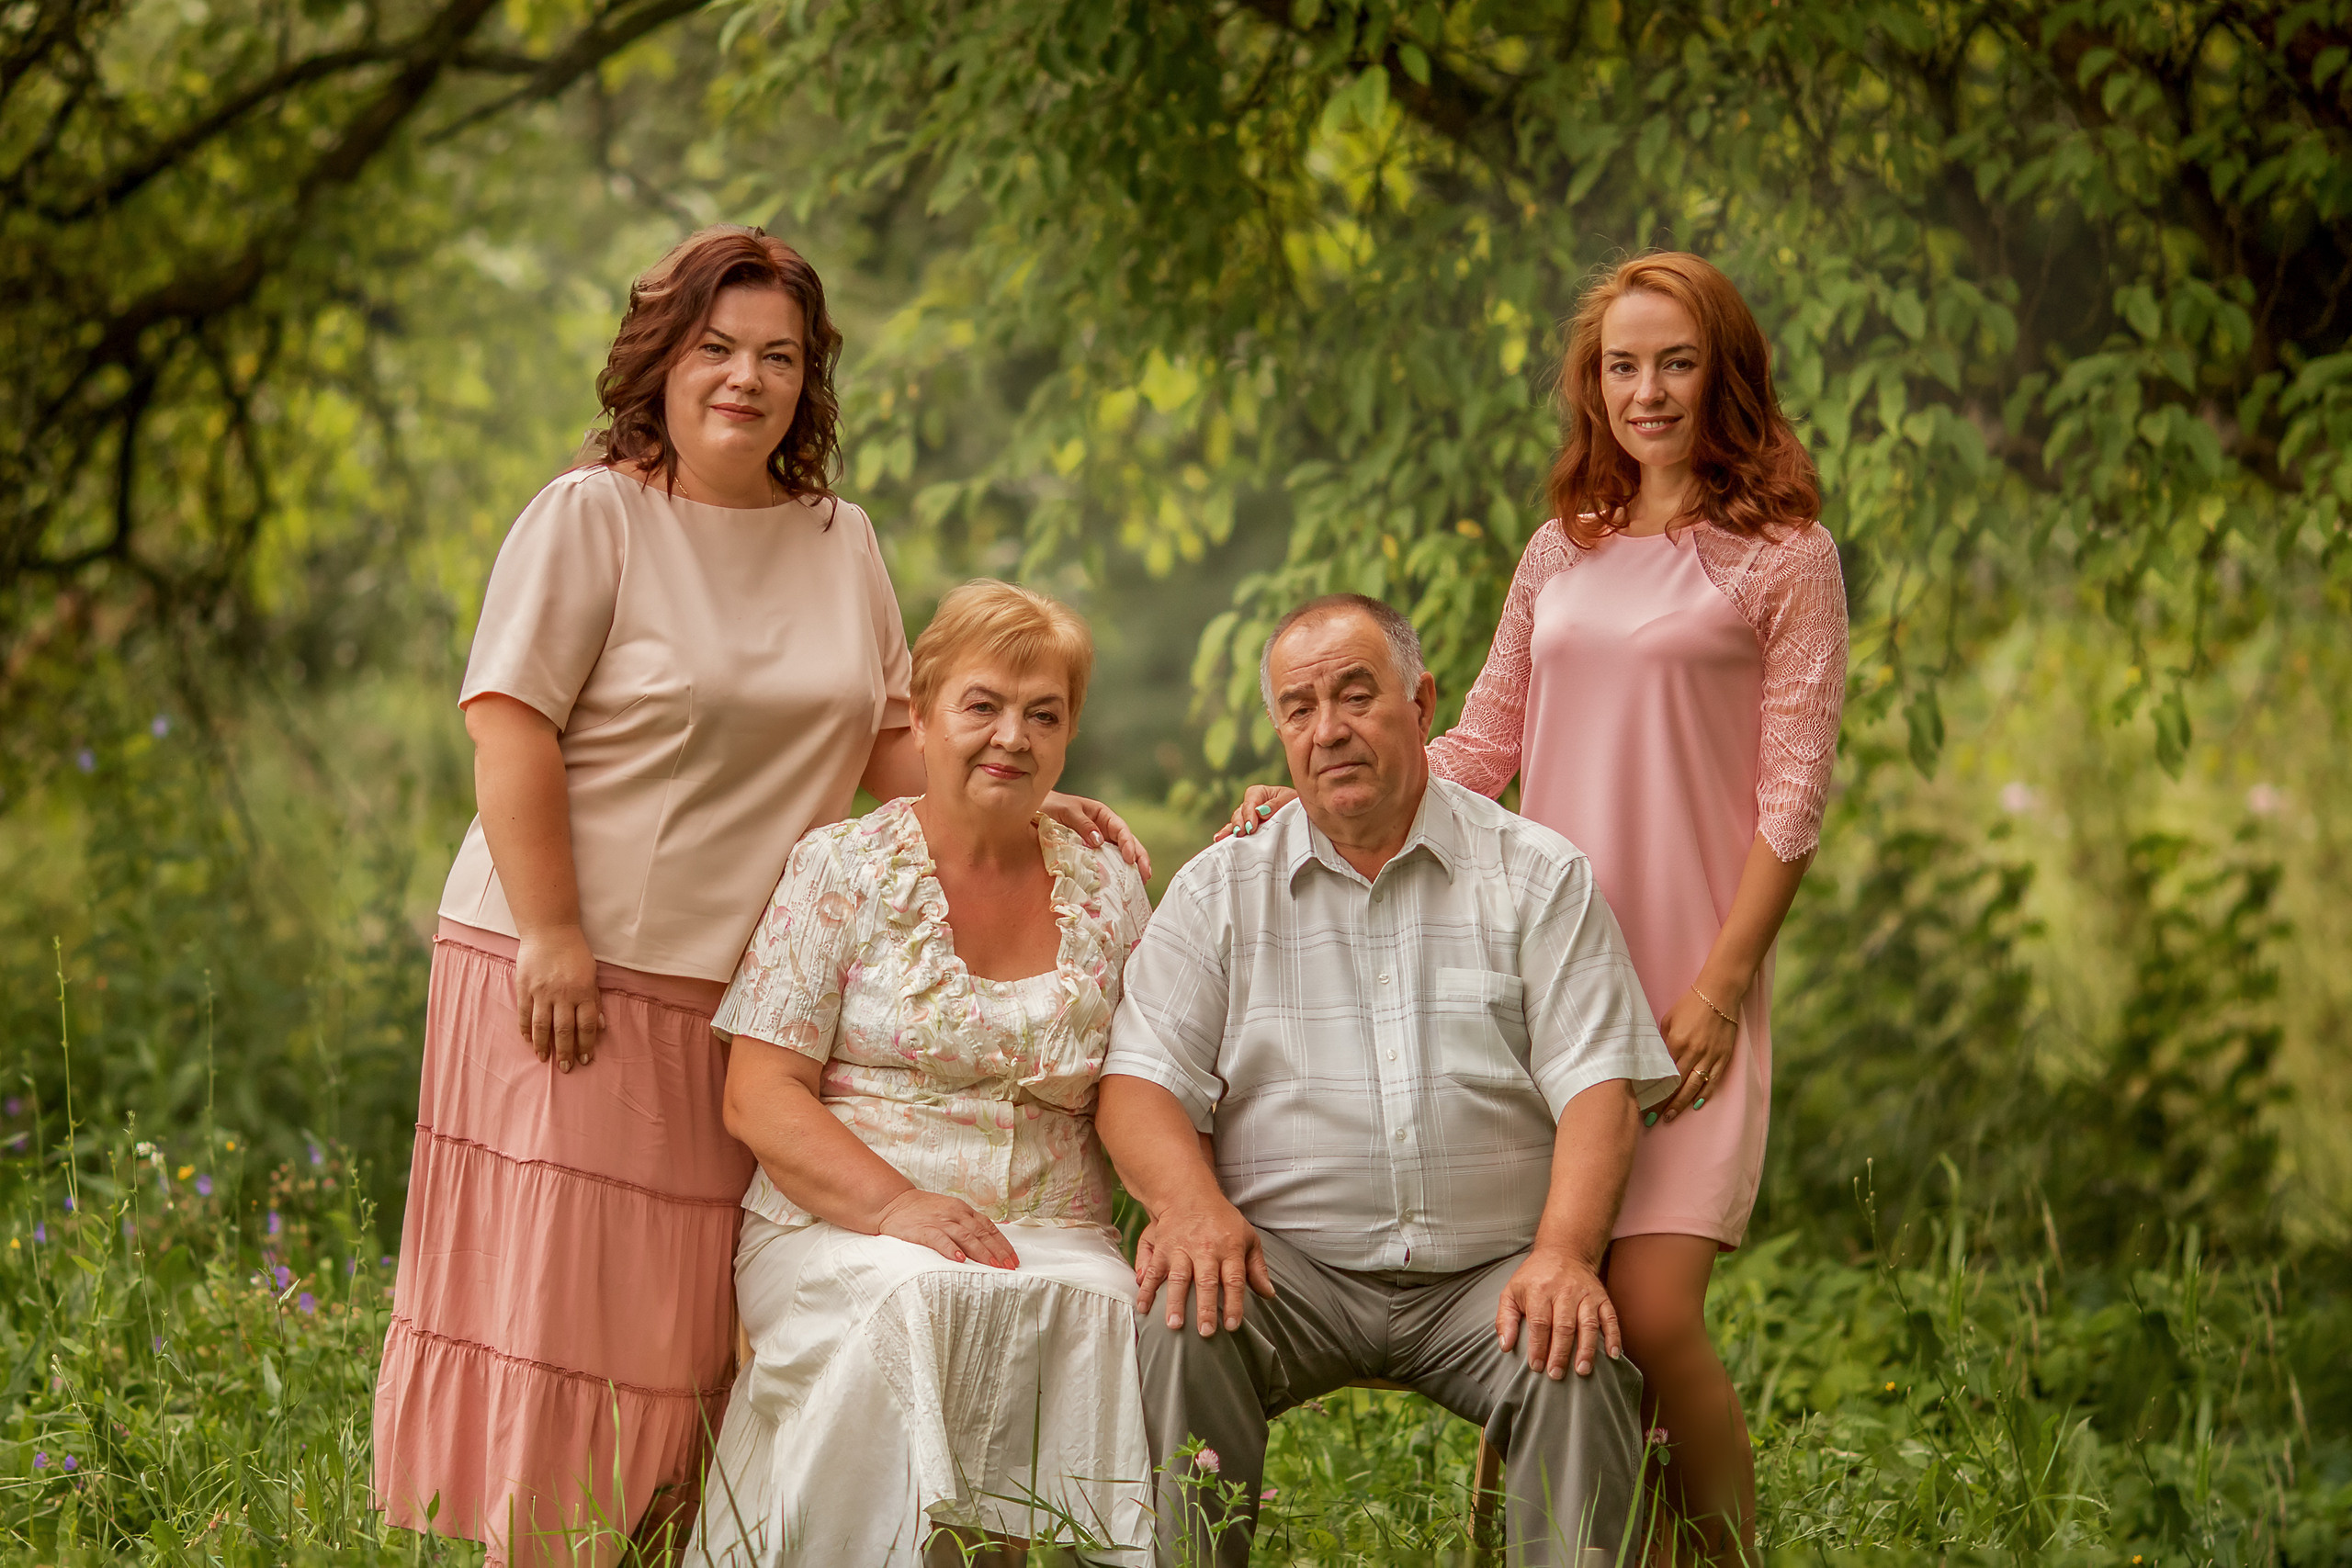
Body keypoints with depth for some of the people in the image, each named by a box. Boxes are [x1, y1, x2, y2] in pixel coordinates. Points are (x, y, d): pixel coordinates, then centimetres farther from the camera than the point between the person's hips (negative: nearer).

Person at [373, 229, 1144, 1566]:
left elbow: (890, 739, 20)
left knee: (701, 1316, 5)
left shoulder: (841, 542, 14)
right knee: (561, 1294, -6)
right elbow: (511, 727, -11)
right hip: (590, 978, -5)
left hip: (762, 991, 5)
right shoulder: (591, 517, -5)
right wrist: (552, 936, -17)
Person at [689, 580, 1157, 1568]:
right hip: (835, 1228, -3)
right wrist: (895, 1206, -19)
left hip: (1052, 1236, 3)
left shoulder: (1110, 894, 15)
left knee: (1103, 1308, -31)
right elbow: (759, 1097, -3)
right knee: (922, 1301, -36)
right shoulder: (838, 872, 4)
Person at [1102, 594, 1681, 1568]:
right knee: (1186, 1322, -30)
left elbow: (1597, 1086, -1)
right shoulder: (1218, 891, 11)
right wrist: (1192, 1203, -21)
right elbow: (1141, 1083, 2)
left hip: (1486, 1269, -1)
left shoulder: (1540, 877, 8)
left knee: (1580, 1366, -30)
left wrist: (1563, 1254, -19)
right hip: (1290, 1261, 1)